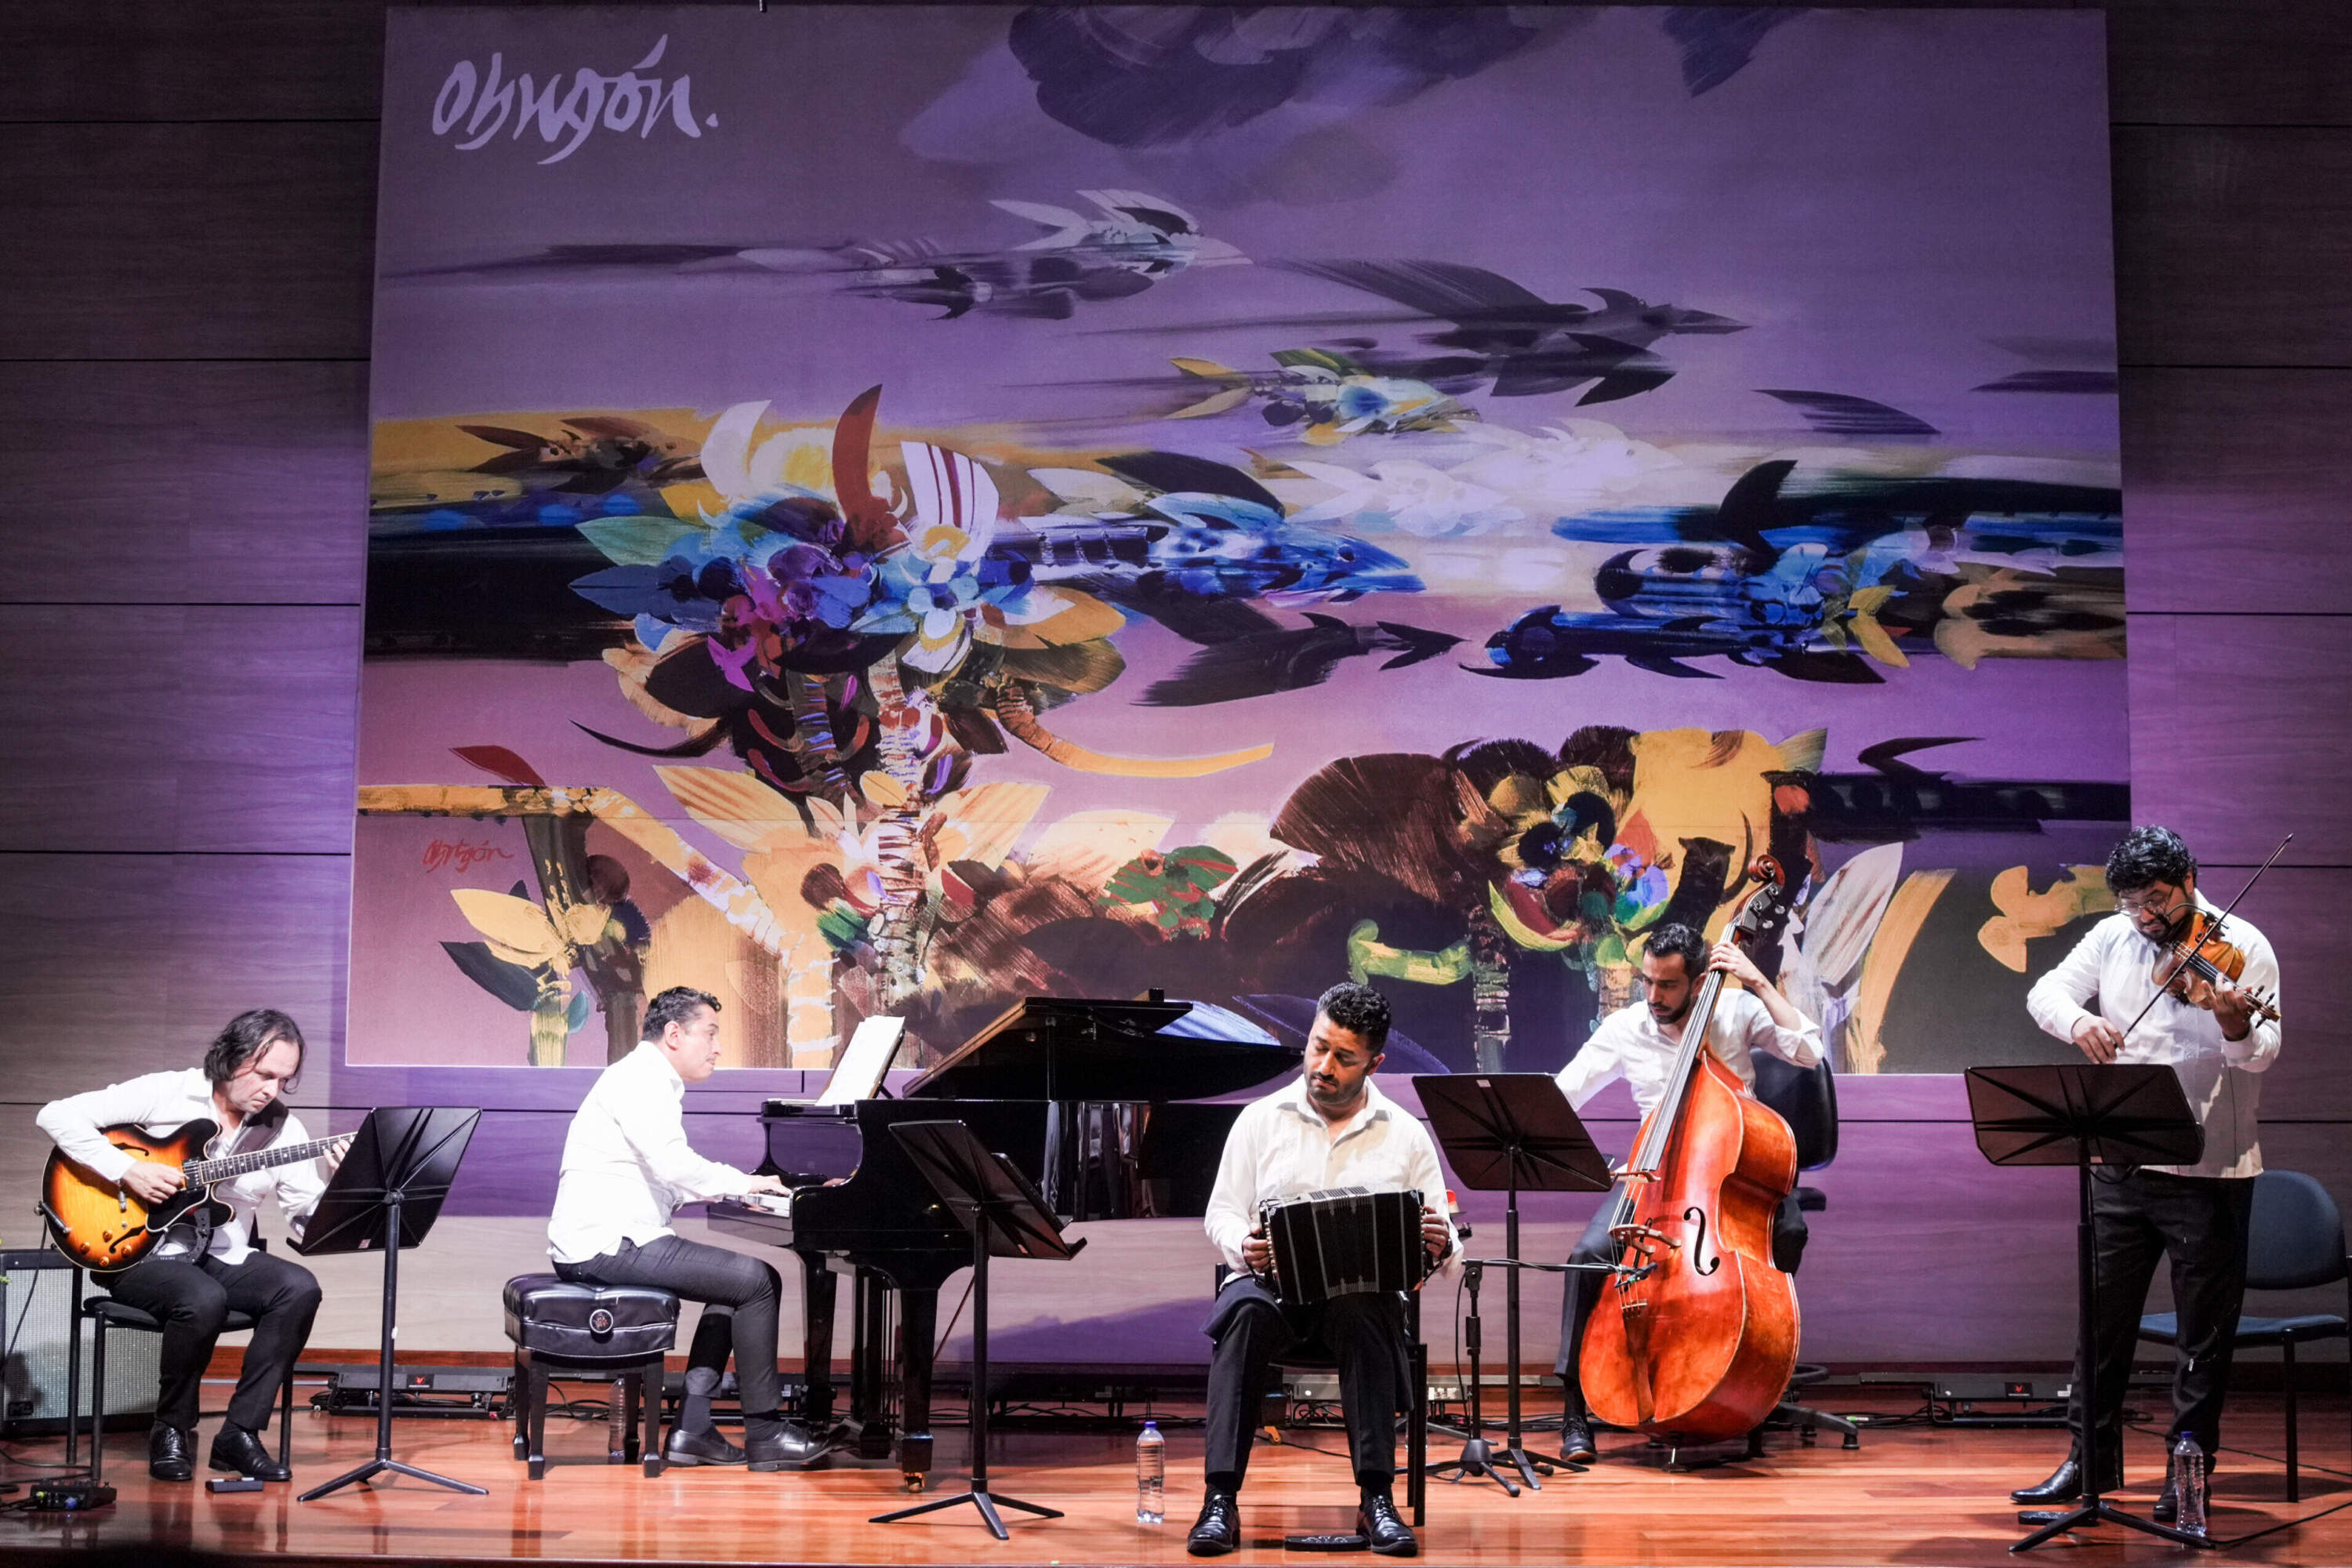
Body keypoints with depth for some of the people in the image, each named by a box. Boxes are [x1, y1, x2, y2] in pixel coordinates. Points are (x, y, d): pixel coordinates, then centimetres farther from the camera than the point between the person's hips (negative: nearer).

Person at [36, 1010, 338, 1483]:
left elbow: (307, 1222, -3)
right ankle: (171, 1431, -9)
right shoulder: (166, 1094, -7)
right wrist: (126, 1171, -19)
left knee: (300, 1288, -24)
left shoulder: (283, 1128, 2)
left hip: (222, 1257, 5)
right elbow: (57, 1115, -11)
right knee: (204, 1300, -35)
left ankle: (239, 1433, -14)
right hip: (141, 1253, -4)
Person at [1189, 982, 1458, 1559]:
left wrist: (1441, 1247, -17)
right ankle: (1221, 1500, -37)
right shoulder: (1260, 1119, 12)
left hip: (1363, 1291, 0)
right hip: (1271, 1281, 0)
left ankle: (1376, 1498, -33)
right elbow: (1222, 1212, 9)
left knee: (1365, 1317, -37)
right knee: (1246, 1312, -35)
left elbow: (1442, 1242, 9)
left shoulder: (1405, 1134, 11)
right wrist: (1243, 1246, -15)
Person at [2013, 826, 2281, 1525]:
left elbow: (2263, 1052, -16)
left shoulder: (2242, 947, -7)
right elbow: (2045, 992, 1)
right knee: (2102, 1315, 11)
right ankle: (2092, 1459, 22)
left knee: (2205, 1329, 4)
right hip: (2120, 1163, 4)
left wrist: (2238, 1028, -40)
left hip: (2209, 1170, -4)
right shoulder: (2112, 940, 5)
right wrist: (2078, 1020, -21)